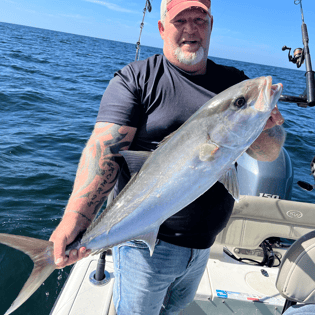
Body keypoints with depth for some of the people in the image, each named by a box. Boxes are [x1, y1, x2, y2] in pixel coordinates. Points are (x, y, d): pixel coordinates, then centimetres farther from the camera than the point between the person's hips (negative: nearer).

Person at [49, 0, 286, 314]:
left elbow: (269, 153, 0)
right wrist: (77, 216, -35)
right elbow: (105, 147, -21)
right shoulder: (136, 78, -9)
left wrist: (263, 128, -24)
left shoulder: (234, 82, 3)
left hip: (204, 241, 5)